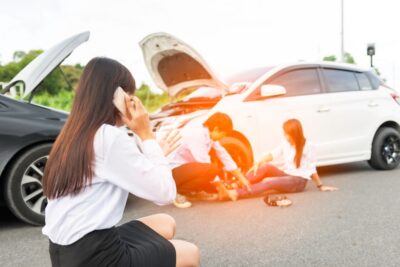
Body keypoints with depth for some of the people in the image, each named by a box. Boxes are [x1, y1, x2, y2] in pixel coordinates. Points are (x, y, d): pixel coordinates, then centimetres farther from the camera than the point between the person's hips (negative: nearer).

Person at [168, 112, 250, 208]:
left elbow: (224, 156, 8)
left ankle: (193, 191, 15)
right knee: (211, 170, -31)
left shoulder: (209, 133, 1)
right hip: (172, 171, -10)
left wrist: (242, 178, 11)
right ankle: (178, 191, -13)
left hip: (185, 167, 10)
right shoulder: (195, 134, -26)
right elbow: (205, 165, -25)